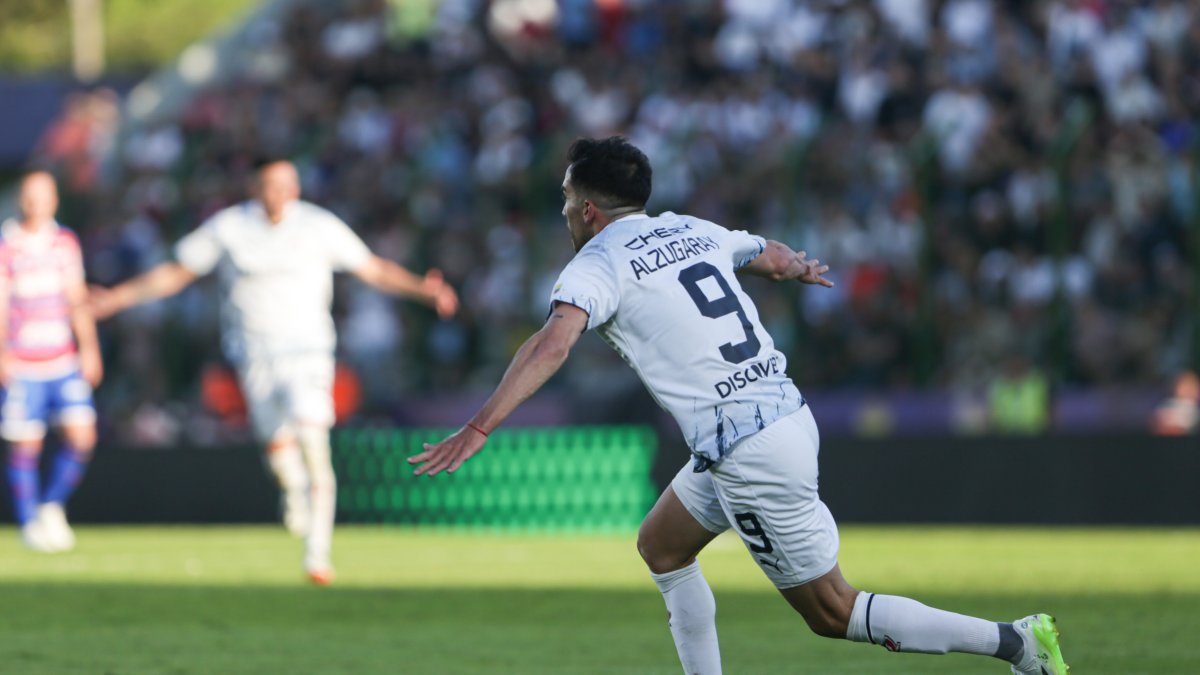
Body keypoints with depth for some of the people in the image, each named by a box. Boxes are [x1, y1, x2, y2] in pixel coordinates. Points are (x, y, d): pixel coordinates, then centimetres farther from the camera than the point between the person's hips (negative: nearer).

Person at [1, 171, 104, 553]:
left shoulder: (66, 243, 10)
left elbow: (77, 299, 13)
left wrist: (89, 348, 6)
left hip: (64, 361, 4)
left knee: (82, 435, -7)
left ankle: (53, 507, 13)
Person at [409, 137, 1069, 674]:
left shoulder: (598, 264, -9)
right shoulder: (692, 230, 13)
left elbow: (553, 343, -27)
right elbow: (771, 255, 32)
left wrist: (479, 427, -32)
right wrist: (796, 266, 56)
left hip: (749, 453, -9)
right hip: (786, 414, 9)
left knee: (830, 612, 1)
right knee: (660, 545, 23)